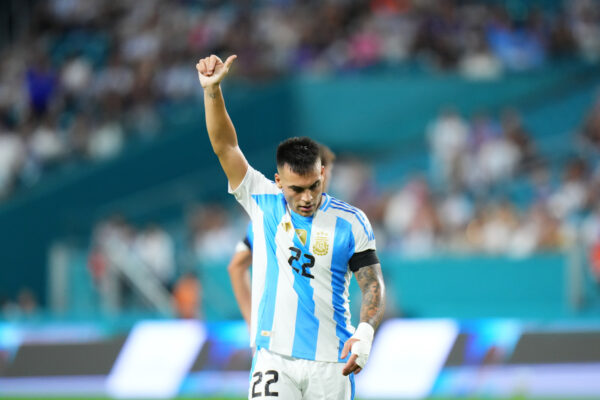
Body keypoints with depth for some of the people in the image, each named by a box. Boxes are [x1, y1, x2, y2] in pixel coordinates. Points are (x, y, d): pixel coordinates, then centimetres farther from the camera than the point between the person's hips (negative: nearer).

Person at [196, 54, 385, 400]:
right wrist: (212, 90, -16)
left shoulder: (350, 222, 0)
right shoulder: (263, 203, 2)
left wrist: (365, 332, -20)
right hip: (275, 358, 0)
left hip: (330, 362, 0)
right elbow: (225, 146, -3)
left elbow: (373, 283, -1)